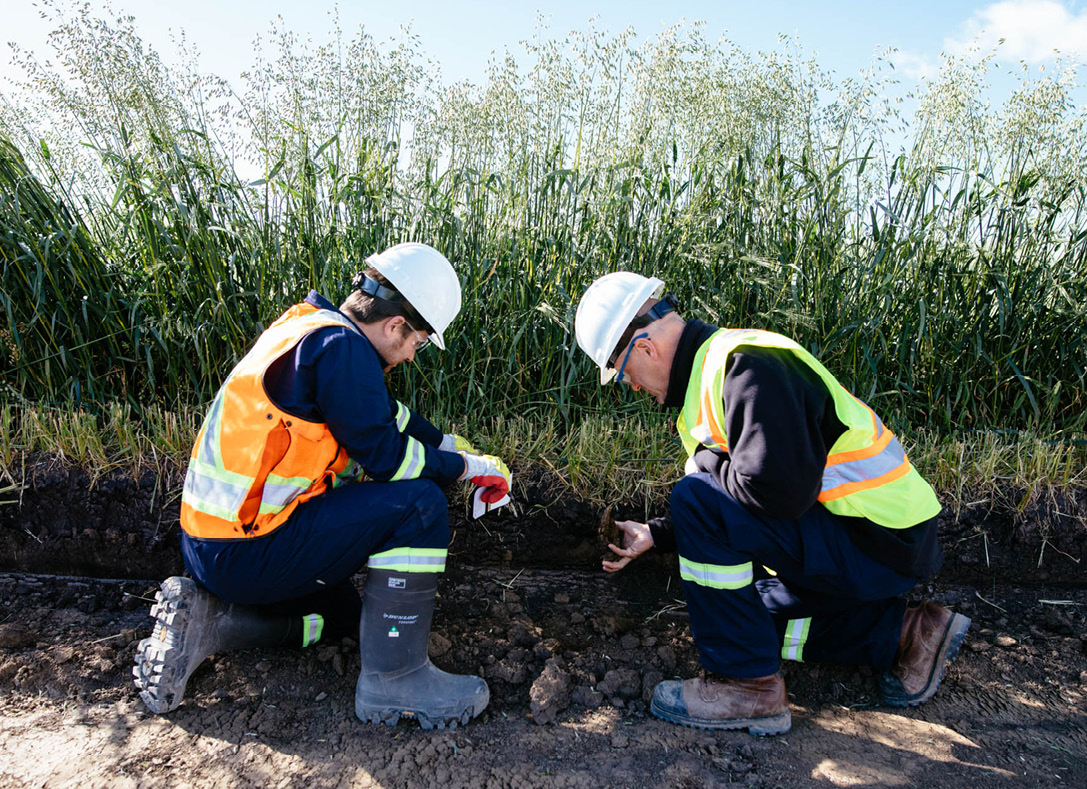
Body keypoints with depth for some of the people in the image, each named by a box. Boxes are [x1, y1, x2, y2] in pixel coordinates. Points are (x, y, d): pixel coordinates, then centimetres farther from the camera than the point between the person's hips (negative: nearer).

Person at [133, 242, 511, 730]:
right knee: (418, 504, -16)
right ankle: (392, 681, -9)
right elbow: (383, 455, -17)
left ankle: (202, 618, 15)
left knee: (343, 614, 29)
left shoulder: (313, 326, 10)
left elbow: (386, 414, 22)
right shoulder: (339, 347, -21)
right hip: (246, 551, -10)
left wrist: (451, 446, 24)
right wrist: (465, 467, -3)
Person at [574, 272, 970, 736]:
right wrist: (656, 536, 15)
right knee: (738, 609, 21)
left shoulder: (744, 365, -22)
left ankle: (749, 685, -9)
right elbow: (733, 510, 18)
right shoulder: (713, 368, 10)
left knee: (696, 501, -21)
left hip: (880, 544, -10)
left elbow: (778, 490, -33)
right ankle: (900, 632, 19)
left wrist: (706, 462, -15)